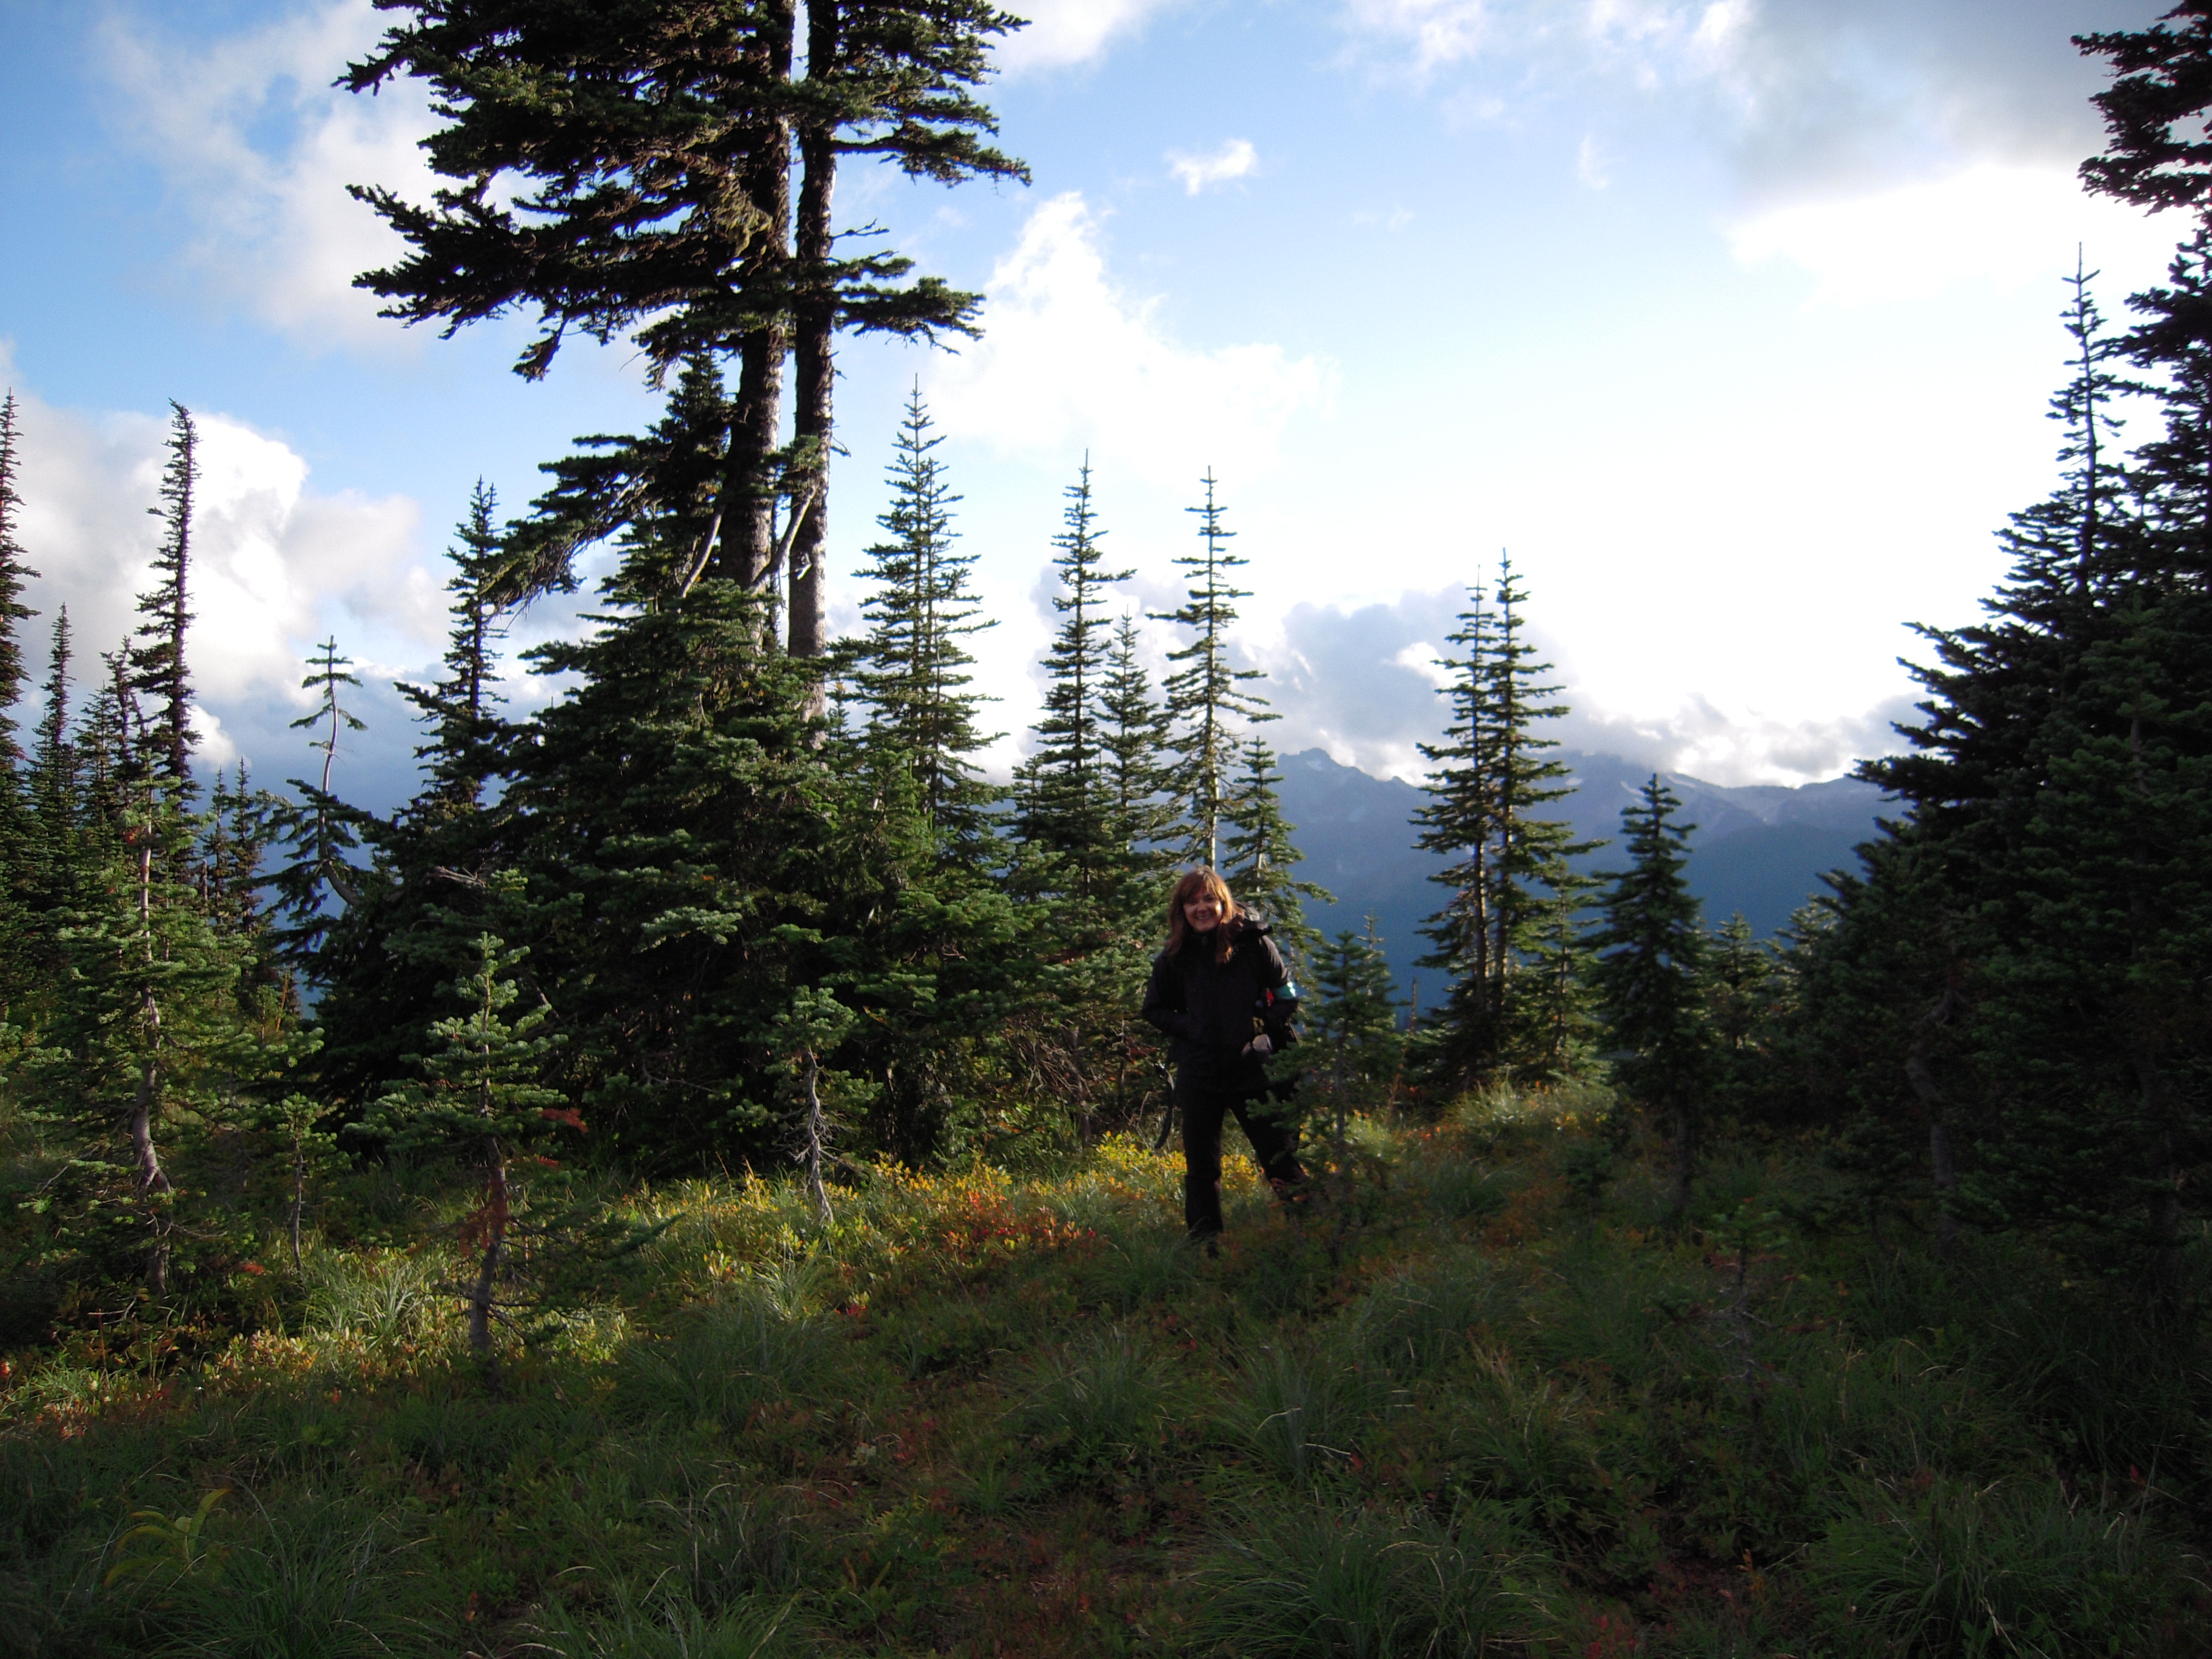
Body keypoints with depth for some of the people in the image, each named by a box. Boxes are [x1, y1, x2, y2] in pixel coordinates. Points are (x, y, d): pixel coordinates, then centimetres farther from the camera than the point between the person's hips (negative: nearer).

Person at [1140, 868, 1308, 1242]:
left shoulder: (1254, 943, -4)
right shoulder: (1174, 958, 2)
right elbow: (1153, 1010, 14)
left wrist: (1263, 1023, -6)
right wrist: (1188, 1027, -2)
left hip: (1253, 1068, -2)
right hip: (1198, 1074, 2)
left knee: (1281, 1156, -1)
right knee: (1201, 1166, 9)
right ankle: (1205, 1245, 19)